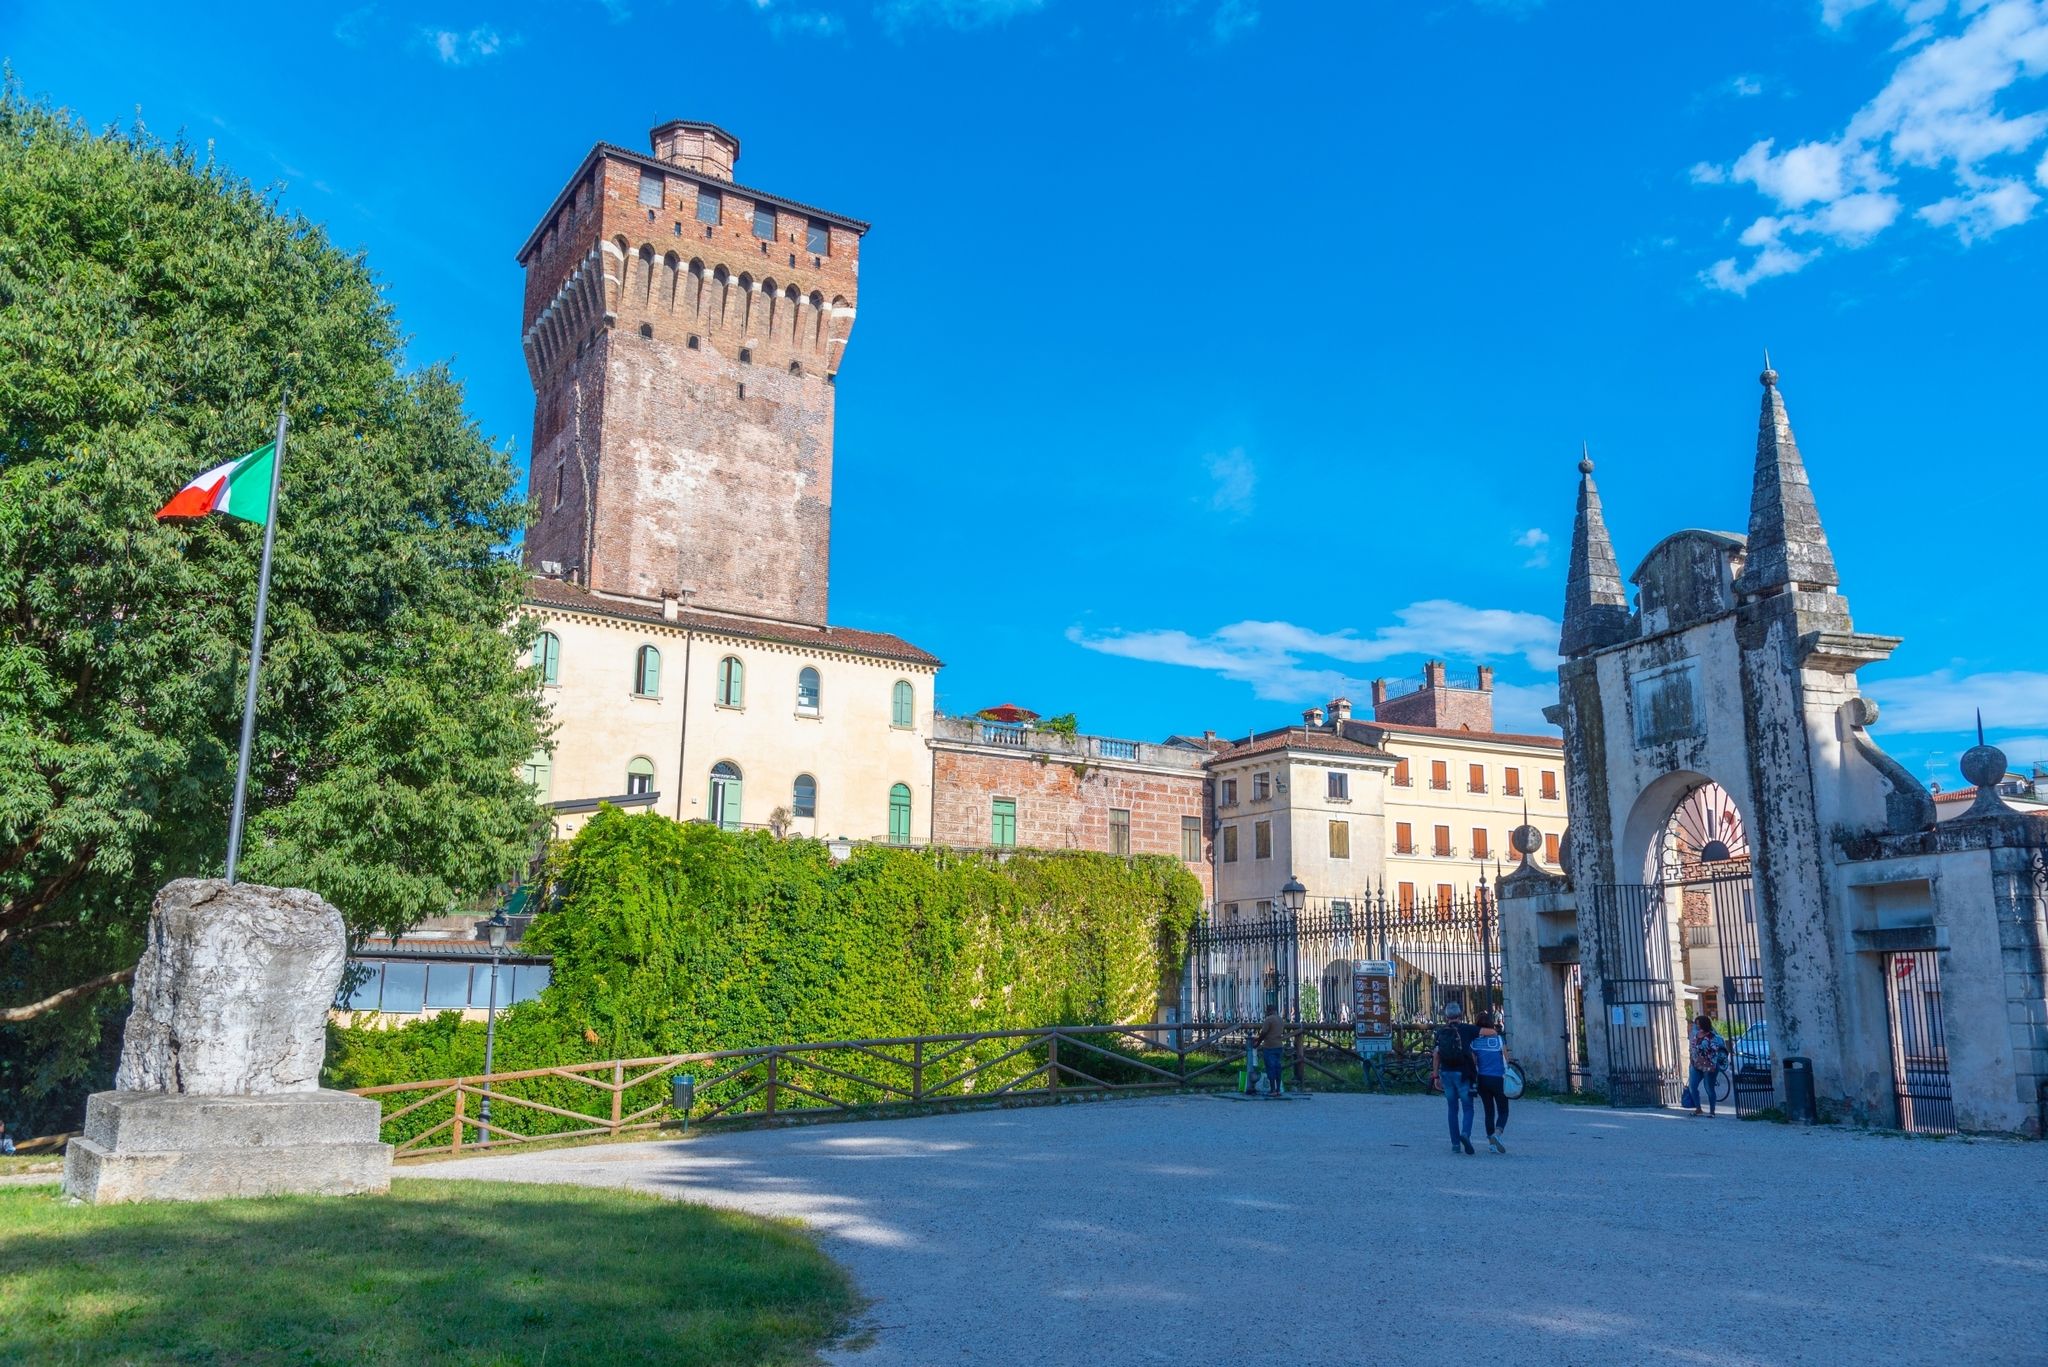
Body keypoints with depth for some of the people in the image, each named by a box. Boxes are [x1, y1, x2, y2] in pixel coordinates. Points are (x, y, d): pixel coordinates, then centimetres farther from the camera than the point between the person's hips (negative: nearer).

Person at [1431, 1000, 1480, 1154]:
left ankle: (1455, 1144, 10)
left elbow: (1436, 1054, 1)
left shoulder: (1440, 1032, 6)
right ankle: (1465, 1133, -22)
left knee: (1452, 1109, 11)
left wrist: (1435, 1075, 5)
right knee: (1467, 1108, 4)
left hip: (1446, 1073, 3)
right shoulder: (1467, 1030, -4)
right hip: (1462, 1073, -3)